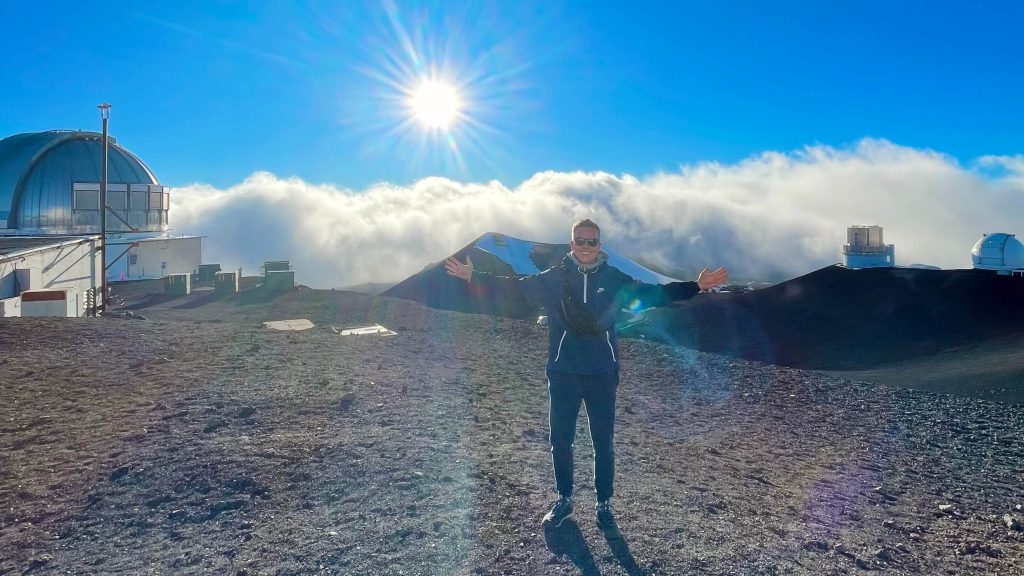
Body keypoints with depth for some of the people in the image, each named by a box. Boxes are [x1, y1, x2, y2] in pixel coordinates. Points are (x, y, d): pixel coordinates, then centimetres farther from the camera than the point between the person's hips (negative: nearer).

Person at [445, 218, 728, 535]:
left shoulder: (615, 279, 1)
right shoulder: (554, 278, 0)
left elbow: (654, 293, 1)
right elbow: (514, 286, -1)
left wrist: (697, 286, -7)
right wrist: (473, 276, -9)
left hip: (602, 374, 0)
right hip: (563, 374, 0)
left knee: (604, 443, 8)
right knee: (560, 440, 11)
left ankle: (604, 505, 25)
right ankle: (564, 499, 31)